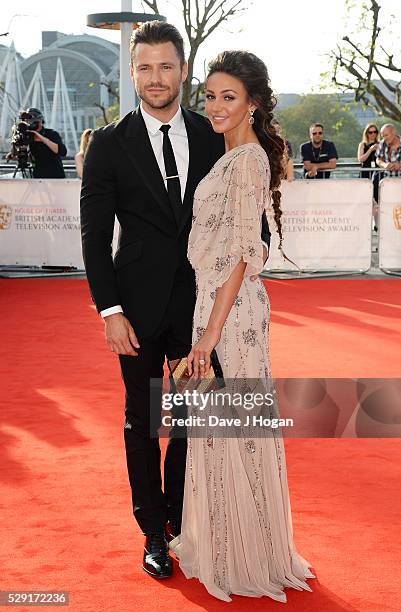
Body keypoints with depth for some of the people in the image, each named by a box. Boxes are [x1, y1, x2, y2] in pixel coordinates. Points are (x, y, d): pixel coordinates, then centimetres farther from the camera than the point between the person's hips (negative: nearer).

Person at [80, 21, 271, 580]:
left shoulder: (212, 136, 2)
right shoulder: (110, 143, -5)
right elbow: (95, 235, -5)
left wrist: (257, 238, -8)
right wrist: (110, 311, -11)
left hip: (200, 303, 2)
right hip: (140, 307, -2)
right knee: (142, 419, 10)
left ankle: (181, 516, 32)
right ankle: (154, 531, 26)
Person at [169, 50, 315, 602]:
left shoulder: (248, 160, -16)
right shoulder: (235, 156, 14)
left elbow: (243, 252, -20)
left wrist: (212, 329, -20)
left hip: (231, 305, -9)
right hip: (214, 297, 9)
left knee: (233, 424, 1)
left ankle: (246, 557, 15)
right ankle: (222, 539, 31)